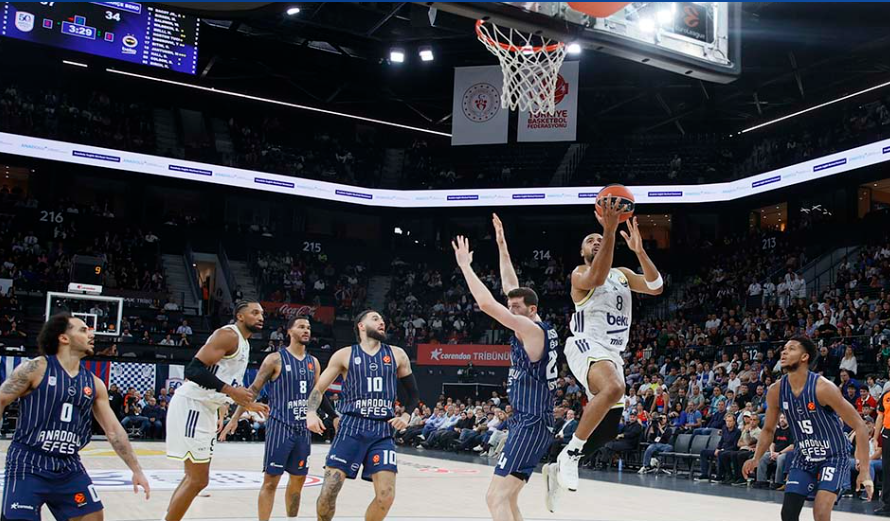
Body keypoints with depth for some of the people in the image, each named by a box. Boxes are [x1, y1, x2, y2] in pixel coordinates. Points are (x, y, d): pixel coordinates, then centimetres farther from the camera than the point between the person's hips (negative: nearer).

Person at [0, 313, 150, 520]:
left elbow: (114, 430, 10)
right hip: (28, 464, -5)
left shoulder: (94, 384, 7)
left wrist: (136, 470, 7)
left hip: (69, 467, 5)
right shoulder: (35, 369, -7)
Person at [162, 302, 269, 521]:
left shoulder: (244, 344, 17)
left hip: (205, 409, 10)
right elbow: (193, 369, -24)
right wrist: (230, 391, -29)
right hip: (191, 405, -10)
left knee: (194, 477, 16)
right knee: (198, 480, -8)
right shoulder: (228, 335, -14)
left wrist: (249, 404, 23)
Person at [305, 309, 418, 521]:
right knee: (329, 490, -9)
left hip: (383, 432, 2)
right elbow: (318, 389, 7)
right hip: (351, 428, -2)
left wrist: (406, 416, 1)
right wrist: (311, 412, -11)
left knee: (386, 496, -8)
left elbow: (413, 394, 18)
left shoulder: (397, 355, 10)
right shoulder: (344, 355, 4)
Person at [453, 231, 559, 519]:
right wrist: (502, 247, 23)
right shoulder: (540, 329, 13)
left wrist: (465, 265, -11)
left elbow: (486, 303, -19)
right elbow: (511, 287, 21)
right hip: (530, 423, 10)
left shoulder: (532, 330, -12)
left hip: (529, 425, -10)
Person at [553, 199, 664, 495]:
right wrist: (609, 231, -34)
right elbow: (597, 278, -27)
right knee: (614, 388, -38)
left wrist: (639, 250, -13)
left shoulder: (622, 274, 18)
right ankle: (570, 454, -27)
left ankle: (558, 467, 28)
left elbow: (656, 287, 1)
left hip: (612, 353, 8)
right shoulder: (579, 274, -2)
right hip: (587, 346, -8)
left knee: (607, 429, 9)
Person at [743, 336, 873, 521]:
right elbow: (768, 430, 8)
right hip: (803, 458, 5)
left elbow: (859, 426, -19)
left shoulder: (823, 388, -24)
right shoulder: (776, 391, -8)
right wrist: (756, 459, -8)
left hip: (833, 457, -5)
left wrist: (864, 471, -24)